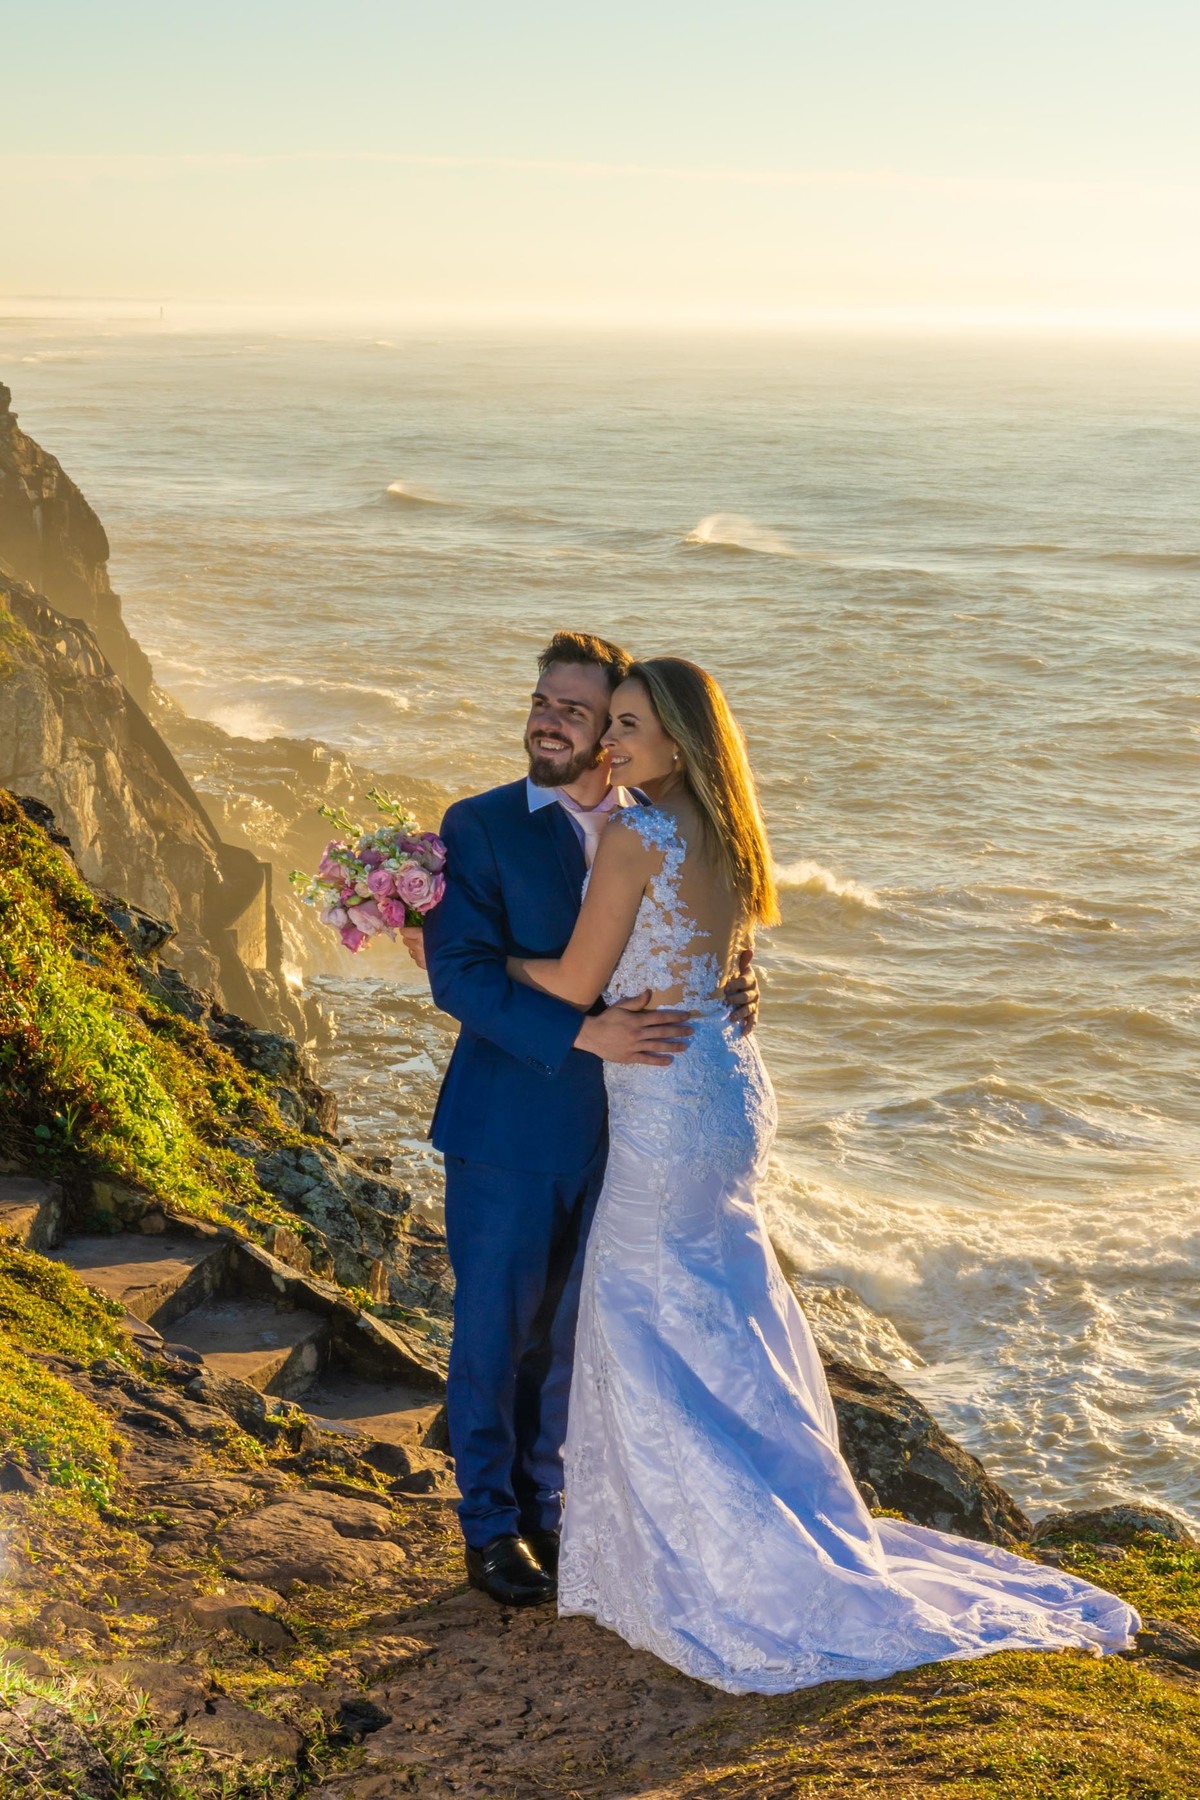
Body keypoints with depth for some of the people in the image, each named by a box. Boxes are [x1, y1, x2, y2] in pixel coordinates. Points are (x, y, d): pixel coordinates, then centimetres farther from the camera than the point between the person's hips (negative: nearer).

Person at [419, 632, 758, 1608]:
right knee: (494, 1332, 8)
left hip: (612, 1132, 4)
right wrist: (584, 1034, -27)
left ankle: (544, 1507, 35)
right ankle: (492, 1525, 26)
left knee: (565, 1333, 18)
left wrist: (736, 987, -11)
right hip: (508, 1131, -4)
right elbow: (461, 976, -18)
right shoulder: (480, 827, -9)